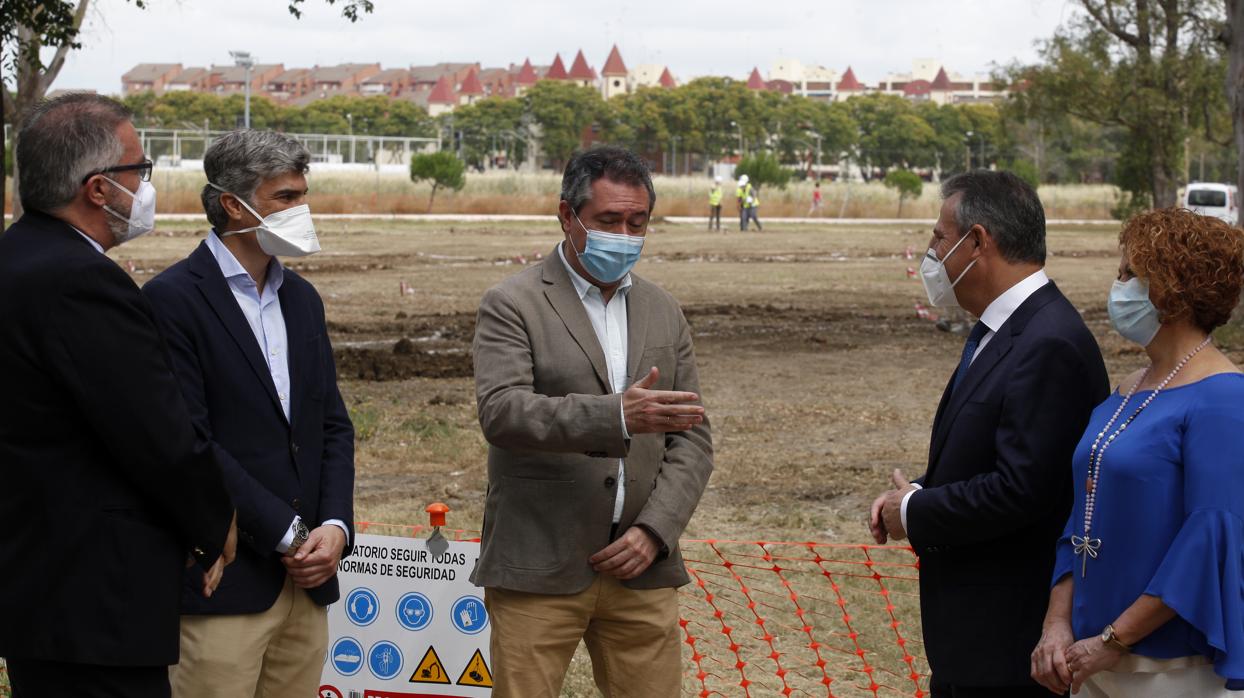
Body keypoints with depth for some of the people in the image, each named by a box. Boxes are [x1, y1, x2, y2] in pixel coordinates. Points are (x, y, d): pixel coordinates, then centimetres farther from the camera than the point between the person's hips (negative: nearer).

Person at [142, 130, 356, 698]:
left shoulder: (301, 299, 16)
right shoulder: (172, 299, -8)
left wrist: (335, 527, -2)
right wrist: (288, 535, -13)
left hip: (307, 579, 7)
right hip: (223, 584, -7)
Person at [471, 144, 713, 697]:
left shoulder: (663, 313, 14)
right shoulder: (513, 304, -2)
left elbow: (692, 438, 12)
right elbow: (501, 412, -18)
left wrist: (654, 530, -5)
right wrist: (616, 417, -31)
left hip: (640, 568, 4)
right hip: (538, 569, -4)